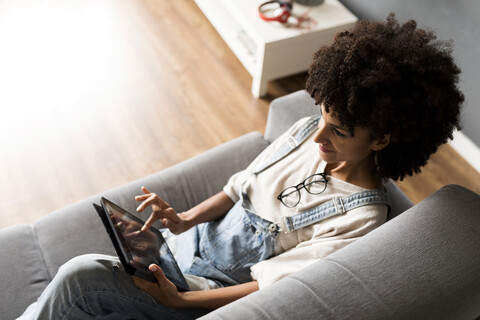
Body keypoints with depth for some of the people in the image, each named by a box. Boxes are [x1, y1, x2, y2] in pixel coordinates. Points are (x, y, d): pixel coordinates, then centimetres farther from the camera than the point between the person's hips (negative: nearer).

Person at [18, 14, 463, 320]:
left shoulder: (361, 218, -23)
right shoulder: (309, 131, -4)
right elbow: (242, 186, 5)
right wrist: (184, 219, -8)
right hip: (196, 240, 6)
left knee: (78, 277, -16)